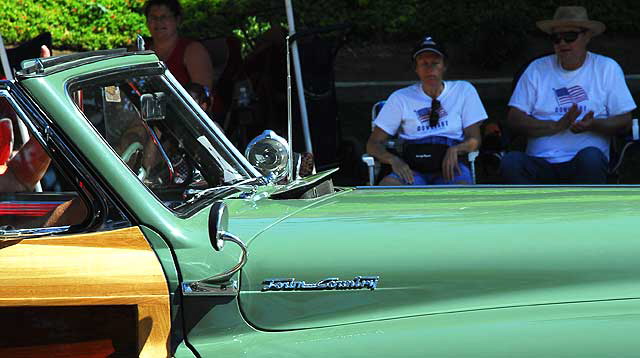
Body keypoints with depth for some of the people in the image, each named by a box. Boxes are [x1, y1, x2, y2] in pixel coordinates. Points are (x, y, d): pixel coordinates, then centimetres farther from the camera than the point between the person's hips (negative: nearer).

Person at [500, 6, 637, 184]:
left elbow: (624, 122, 7)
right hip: (540, 164, 1)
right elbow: (514, 119, 3)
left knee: (591, 157, -36)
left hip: (584, 164, -1)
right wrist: (557, 126, -11)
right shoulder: (537, 69, 12)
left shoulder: (607, 68, 11)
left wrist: (593, 125, -14)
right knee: (511, 161, -31)